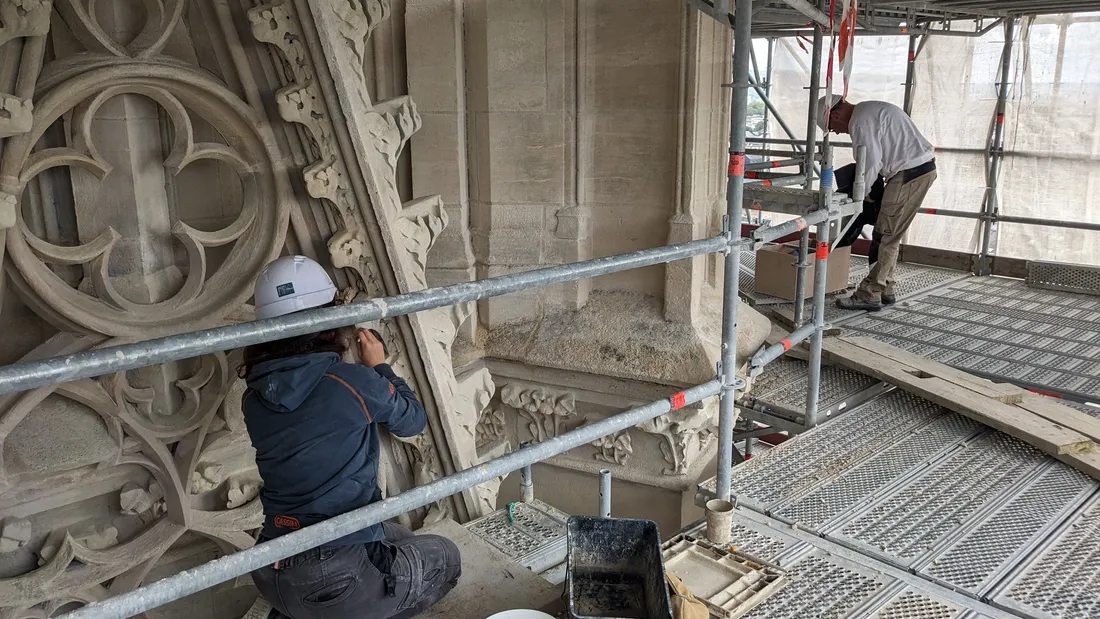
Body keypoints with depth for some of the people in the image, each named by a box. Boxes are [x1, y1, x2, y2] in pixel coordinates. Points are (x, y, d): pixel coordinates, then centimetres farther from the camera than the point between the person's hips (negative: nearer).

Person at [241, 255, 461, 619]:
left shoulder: (254, 400, -1)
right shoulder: (354, 382, -17)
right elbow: (413, 421, 3)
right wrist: (379, 367, 16)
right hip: (340, 581, -6)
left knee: (396, 538, 33)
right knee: (445, 558, 21)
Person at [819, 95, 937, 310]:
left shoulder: (861, 122, -14)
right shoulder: (869, 110, 18)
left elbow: (871, 163, -17)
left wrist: (859, 195, -2)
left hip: (910, 173, -10)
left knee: (886, 237, -7)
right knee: (891, 236, 15)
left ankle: (870, 295, -4)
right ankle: (885, 288, 23)